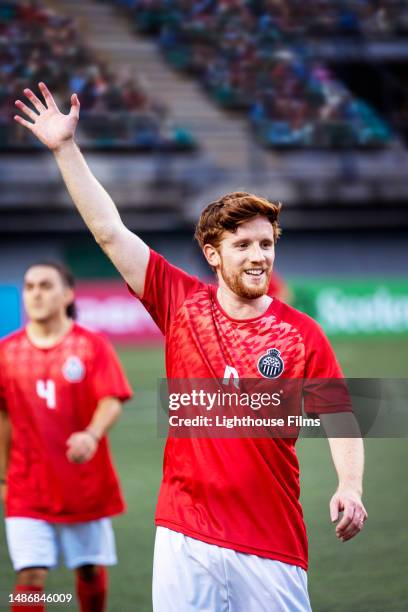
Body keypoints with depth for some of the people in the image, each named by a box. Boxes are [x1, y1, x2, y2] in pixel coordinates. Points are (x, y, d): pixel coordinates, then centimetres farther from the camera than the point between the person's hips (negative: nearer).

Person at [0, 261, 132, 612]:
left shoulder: (92, 346, -5)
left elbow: (112, 402, -15)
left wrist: (92, 435, -35)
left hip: (86, 486, 0)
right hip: (28, 489, 1)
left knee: (90, 570, 12)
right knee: (31, 576, -8)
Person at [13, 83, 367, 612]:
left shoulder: (301, 334, 0)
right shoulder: (183, 304, 3)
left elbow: (340, 419, 1)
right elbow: (109, 231, 4)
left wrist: (350, 487, -17)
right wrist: (66, 147, 4)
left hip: (271, 544, -1)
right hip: (184, 535, 1)